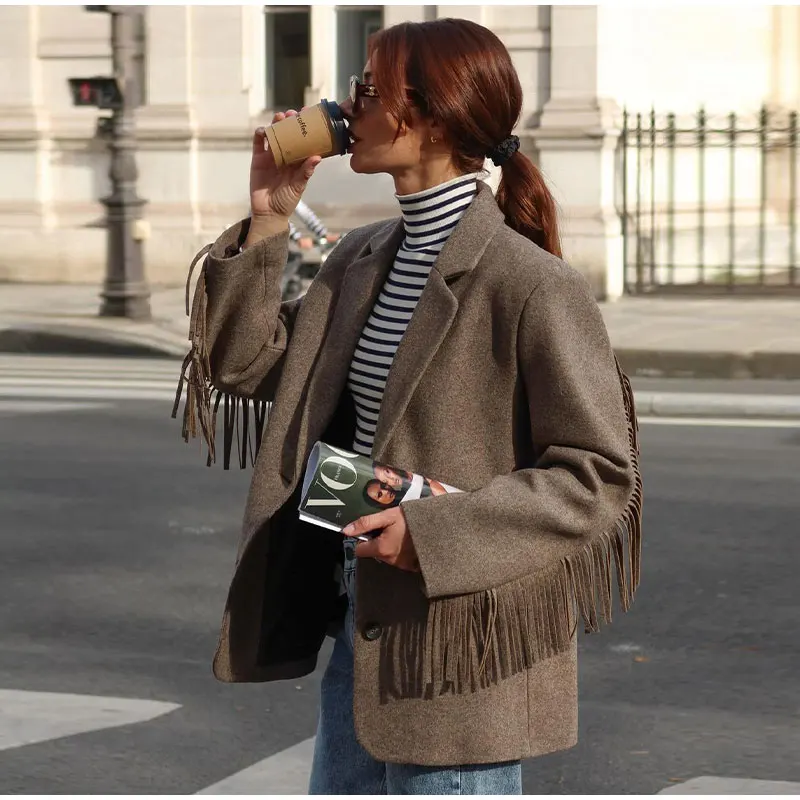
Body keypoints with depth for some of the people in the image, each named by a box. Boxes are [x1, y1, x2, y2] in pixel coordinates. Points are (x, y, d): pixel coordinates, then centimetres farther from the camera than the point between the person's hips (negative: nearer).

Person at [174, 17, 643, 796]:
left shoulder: (533, 286, -17)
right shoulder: (361, 260, 8)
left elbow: (599, 475, -16)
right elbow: (245, 364, 12)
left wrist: (433, 533, -24)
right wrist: (267, 219, 3)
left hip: (463, 652, -8)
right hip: (364, 623, 8)